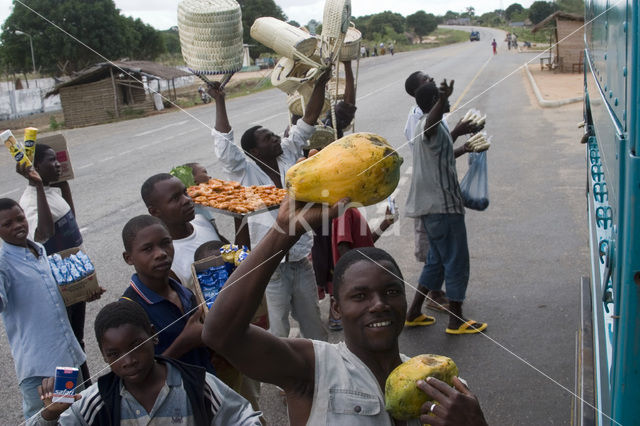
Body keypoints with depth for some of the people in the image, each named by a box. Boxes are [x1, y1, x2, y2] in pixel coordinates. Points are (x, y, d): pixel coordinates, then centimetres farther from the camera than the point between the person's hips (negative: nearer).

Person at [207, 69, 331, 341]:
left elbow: (307, 123, 1)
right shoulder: (245, 173, -11)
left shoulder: (288, 157, 3)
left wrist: (320, 84, -6)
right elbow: (223, 145, -25)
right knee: (277, 332, 5)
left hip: (301, 262, 5)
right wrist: (219, 102, -24)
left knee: (313, 324, 22)